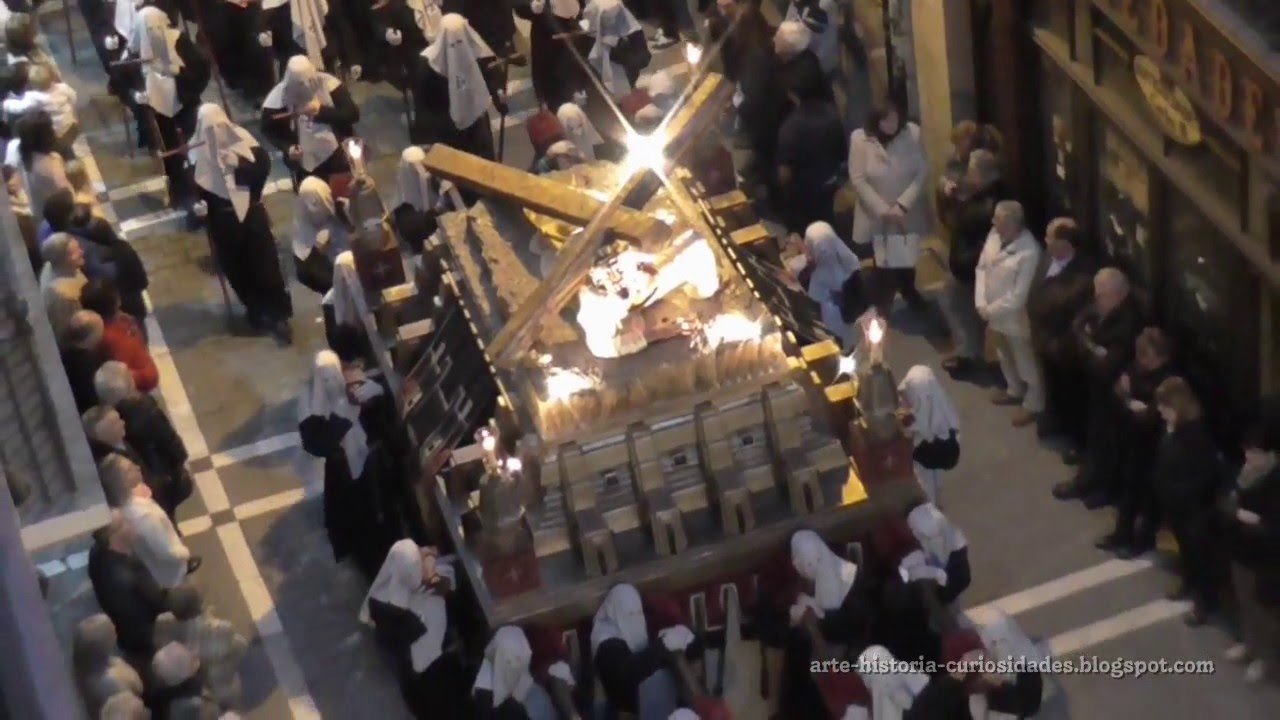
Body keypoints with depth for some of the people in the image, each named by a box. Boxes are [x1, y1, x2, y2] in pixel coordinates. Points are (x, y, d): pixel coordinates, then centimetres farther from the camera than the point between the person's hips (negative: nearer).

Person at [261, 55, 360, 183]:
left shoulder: (328, 83, -14)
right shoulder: (278, 97, -15)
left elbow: (353, 114, -15)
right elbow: (268, 129, -1)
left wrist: (321, 111, -28)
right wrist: (287, 148, -18)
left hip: (339, 155, 1)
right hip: (306, 164, -1)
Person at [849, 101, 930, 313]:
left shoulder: (912, 133, -14)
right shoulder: (859, 138, -18)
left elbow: (922, 172, -9)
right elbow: (858, 180, -14)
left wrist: (903, 205, -16)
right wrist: (883, 210, -17)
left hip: (907, 213, 2)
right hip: (875, 214, -2)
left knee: (907, 259, 17)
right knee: (882, 263, 2)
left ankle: (909, 292, 44)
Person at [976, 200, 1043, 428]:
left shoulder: (1029, 252, -32)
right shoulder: (995, 235, -10)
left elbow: (1019, 295, -27)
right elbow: (982, 267, -1)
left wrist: (991, 310, -17)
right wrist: (981, 303, -10)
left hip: (1016, 317, -8)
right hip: (994, 314, 8)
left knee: (1026, 363, 14)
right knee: (1006, 357, 30)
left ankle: (1033, 403, 35)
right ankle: (1015, 390, 53)